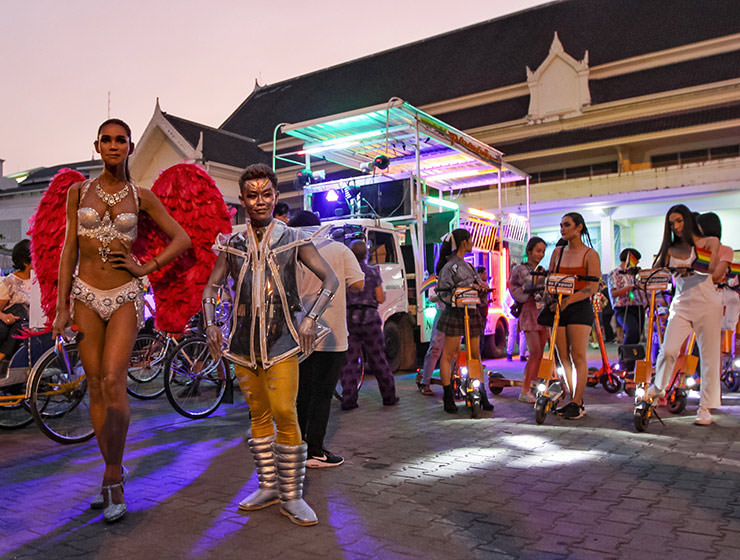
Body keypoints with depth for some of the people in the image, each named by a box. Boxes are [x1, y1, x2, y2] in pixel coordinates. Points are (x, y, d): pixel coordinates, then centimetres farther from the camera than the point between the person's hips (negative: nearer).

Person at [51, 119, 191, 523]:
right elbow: (69, 250, 5)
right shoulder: (78, 192, 8)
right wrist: (62, 308, 1)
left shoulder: (141, 197, 4)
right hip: (86, 295, 2)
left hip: (125, 296, -2)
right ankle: (113, 476, 16)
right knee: (95, 388, 4)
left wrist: (146, 268, -3)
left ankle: (113, 479, -1)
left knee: (113, 383, -14)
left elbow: (182, 238, 7)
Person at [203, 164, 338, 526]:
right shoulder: (232, 245, 9)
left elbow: (331, 280, 0)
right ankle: (268, 486, 23)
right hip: (244, 340, 3)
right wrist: (210, 324, -1)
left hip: (282, 338, -3)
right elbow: (211, 289, 15)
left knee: (285, 415, -9)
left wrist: (311, 317, -12)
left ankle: (291, 497, 3)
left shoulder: (293, 240, 2)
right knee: (259, 415, 10)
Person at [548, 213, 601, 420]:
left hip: (580, 308, -5)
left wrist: (569, 299, -22)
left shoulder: (590, 254, -2)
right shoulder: (557, 252, 13)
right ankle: (573, 400, 17)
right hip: (558, 308, 5)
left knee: (578, 357, -7)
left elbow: (593, 287, -10)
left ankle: (577, 403, -1)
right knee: (563, 356, 6)